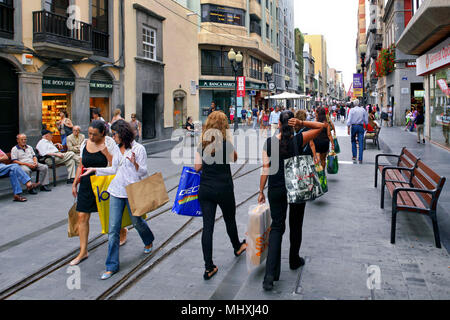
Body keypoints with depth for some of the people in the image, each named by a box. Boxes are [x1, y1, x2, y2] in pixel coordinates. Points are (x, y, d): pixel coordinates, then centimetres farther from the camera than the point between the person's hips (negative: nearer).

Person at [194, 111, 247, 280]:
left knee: (207, 225, 3)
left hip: (205, 189, 2)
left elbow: (197, 167, 1)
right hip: (223, 188, -2)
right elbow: (234, 158, 8)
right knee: (230, 220, 21)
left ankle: (209, 267, 4)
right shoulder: (226, 142, -10)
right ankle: (237, 247, 48)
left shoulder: (202, 143, -1)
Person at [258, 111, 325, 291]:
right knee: (296, 226, 19)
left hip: (276, 189, 1)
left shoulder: (269, 142, -7)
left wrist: (261, 191, 0)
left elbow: (265, 169, -7)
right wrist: (301, 123, -12)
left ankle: (270, 274, -7)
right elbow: (321, 126, -1)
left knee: (276, 227, 4)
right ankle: (294, 261, 38)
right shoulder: (299, 140, -9)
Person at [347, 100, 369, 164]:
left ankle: (354, 156, 13)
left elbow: (349, 120, -9)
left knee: (353, 141, 16)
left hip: (353, 126, -1)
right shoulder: (363, 110, 3)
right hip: (361, 126, 1)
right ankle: (360, 159, 0)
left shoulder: (352, 110, -3)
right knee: (361, 143, 1)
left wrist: (348, 128, -7)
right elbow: (366, 120, 6)